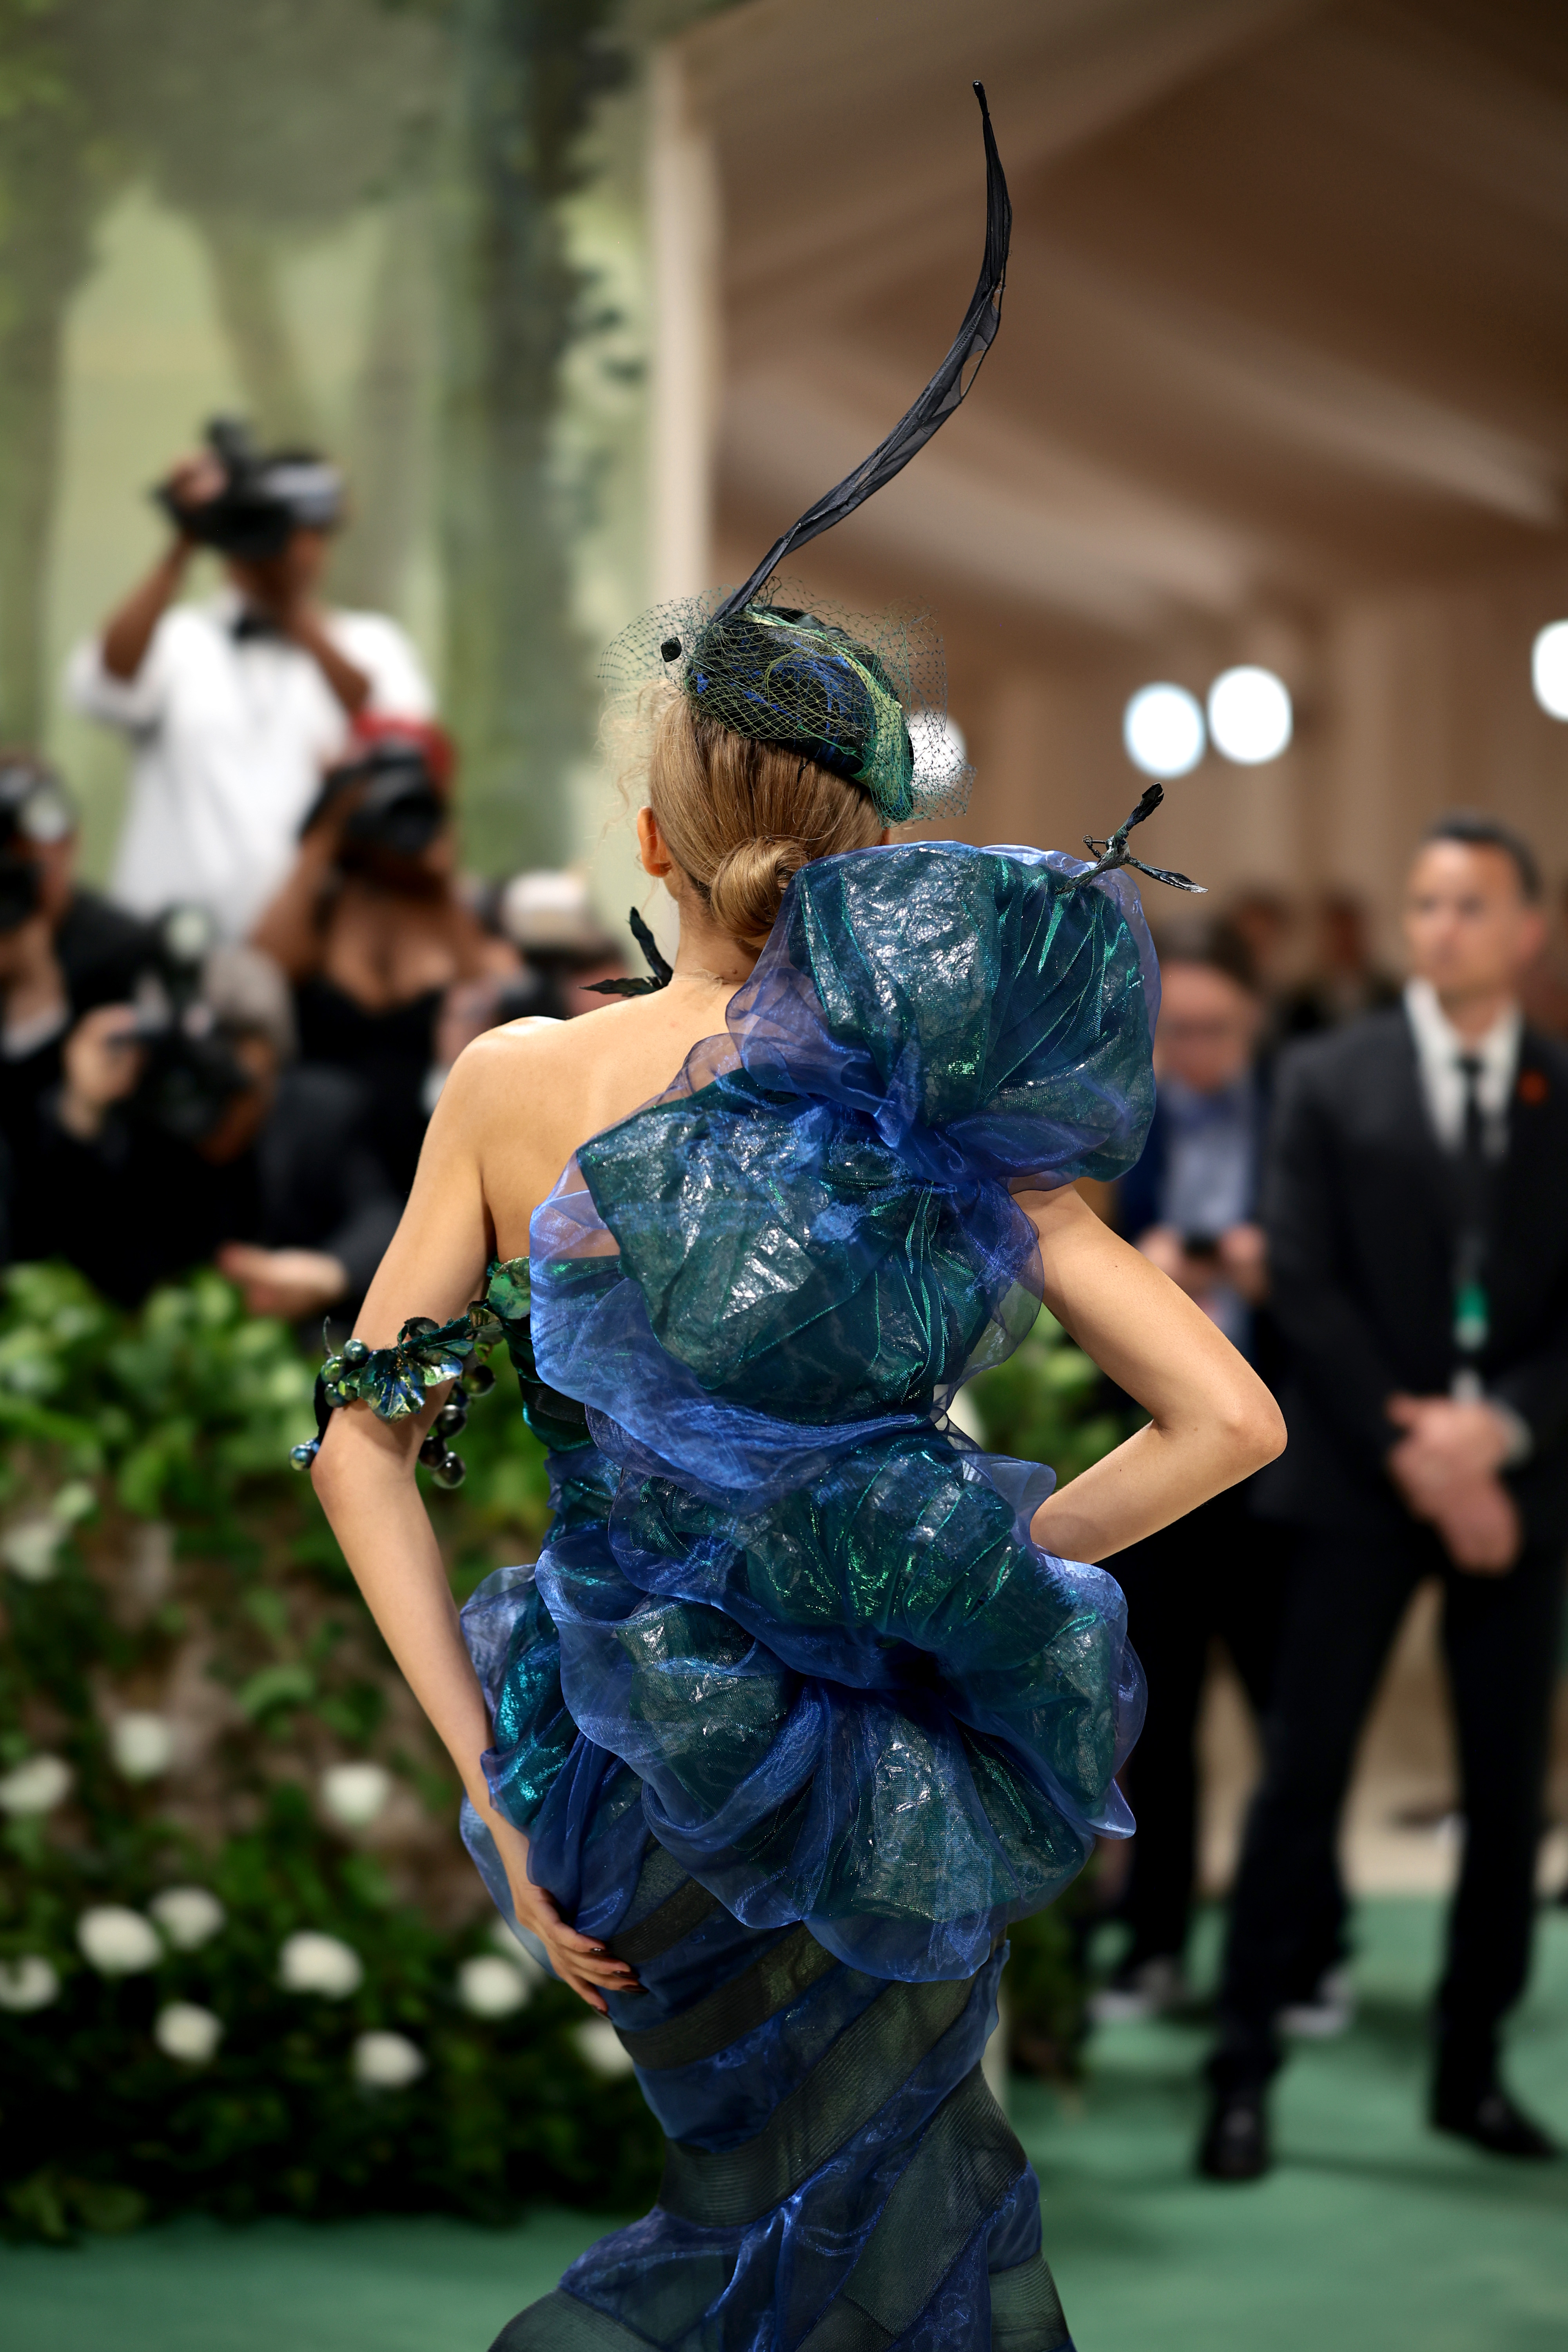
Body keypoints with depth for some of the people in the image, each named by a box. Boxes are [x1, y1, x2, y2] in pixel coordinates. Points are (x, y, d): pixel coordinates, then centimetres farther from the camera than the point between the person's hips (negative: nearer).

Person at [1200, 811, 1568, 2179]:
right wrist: (1410, 1450, -12)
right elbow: (1306, 1285, -4)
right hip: (1364, 1483, -2)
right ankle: (1245, 2073, 2)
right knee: (1304, 1772, -3)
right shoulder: (1330, 1082, 3)